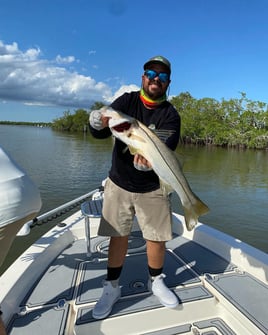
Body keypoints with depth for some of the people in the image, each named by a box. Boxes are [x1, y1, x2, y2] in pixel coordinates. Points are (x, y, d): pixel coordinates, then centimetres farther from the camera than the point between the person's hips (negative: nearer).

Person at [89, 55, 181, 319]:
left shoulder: (170, 115, -6)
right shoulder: (127, 101, -2)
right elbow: (99, 132, -14)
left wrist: (149, 160, -44)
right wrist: (98, 122, -38)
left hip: (152, 189, 0)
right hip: (118, 184, 1)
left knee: (157, 238, 3)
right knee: (118, 236, 6)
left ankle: (156, 282, 31)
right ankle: (111, 288, 26)